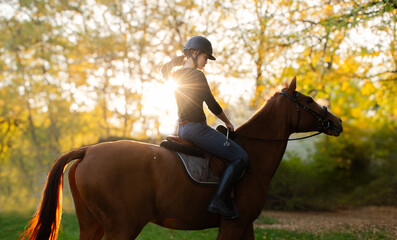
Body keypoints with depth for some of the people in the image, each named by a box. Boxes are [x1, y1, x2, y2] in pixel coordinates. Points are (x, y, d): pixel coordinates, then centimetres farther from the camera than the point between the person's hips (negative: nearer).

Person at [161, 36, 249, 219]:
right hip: (196, 128, -10)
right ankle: (218, 200, -20)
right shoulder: (196, 75, -12)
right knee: (240, 157, -14)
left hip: (182, 128, 10)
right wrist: (227, 123, 4)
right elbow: (212, 105, -10)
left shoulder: (178, 75, 14)